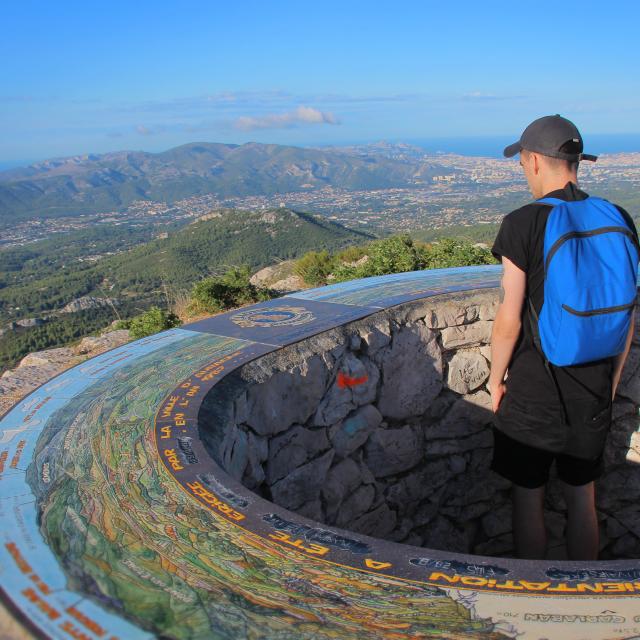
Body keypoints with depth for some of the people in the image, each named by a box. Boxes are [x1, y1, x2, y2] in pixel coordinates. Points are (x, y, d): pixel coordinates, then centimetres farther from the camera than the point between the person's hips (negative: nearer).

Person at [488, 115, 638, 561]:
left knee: (529, 499, 13)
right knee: (583, 499, 20)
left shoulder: (522, 224, -15)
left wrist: (496, 379, 0)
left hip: (532, 391, -4)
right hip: (593, 390, 5)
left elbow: (509, 320, -15)